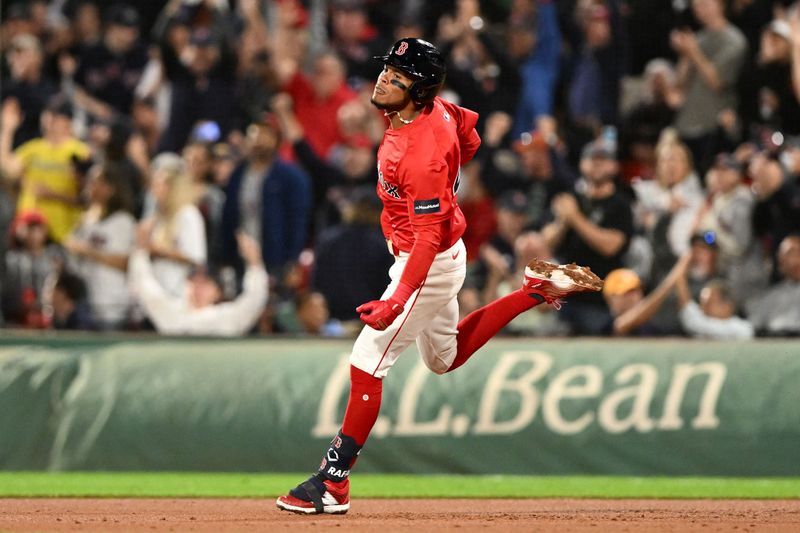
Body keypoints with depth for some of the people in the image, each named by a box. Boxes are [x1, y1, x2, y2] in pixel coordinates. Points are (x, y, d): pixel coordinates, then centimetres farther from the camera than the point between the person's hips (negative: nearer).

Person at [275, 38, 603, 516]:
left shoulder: (421, 156, -32)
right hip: (442, 256, 10)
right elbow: (469, 137, 14)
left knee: (368, 362, -10)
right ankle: (537, 290, 27)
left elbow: (430, 235, -35)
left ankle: (333, 484, -6)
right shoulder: (437, 109, -6)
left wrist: (398, 301, -43)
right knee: (445, 358, 29)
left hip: (430, 263, -10)